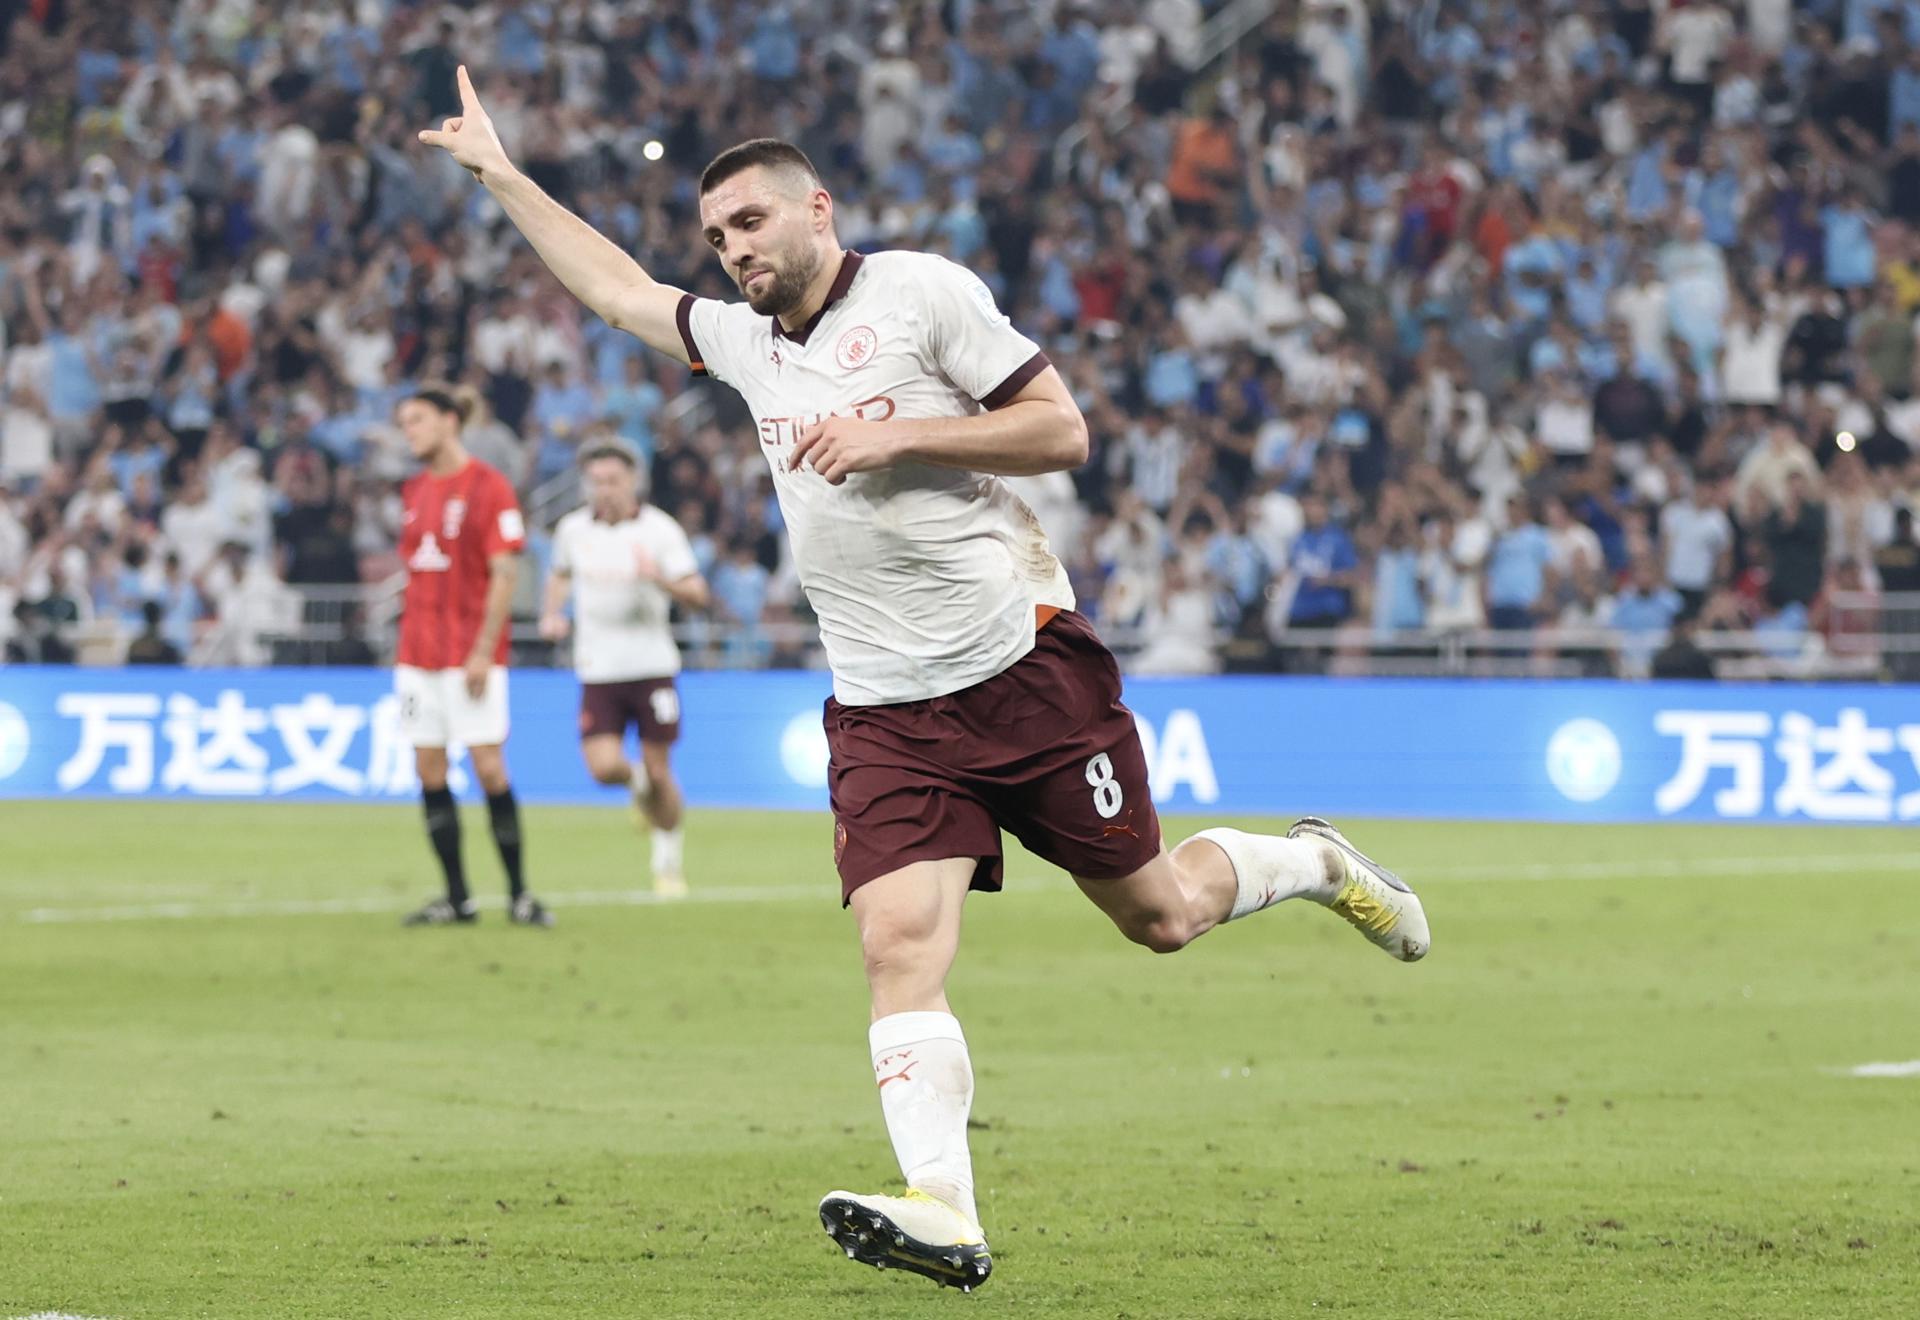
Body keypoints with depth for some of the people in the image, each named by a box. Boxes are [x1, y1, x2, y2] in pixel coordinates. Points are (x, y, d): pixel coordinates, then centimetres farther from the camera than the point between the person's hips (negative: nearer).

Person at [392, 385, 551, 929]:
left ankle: (518, 894, 1)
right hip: (419, 653, 7)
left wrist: (483, 651, -17)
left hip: (470, 654, -7)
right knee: (429, 771, 3)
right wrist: (406, 642, 13)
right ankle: (458, 899, 8)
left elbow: (503, 574, -12)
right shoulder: (417, 490, 13)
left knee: (488, 766, -8)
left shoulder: (488, 486, -8)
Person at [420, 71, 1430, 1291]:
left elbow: (1061, 429, -8)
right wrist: (498, 172, 27)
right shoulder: (747, 341, 14)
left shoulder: (922, 293, -4)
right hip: (886, 714, 4)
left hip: (1026, 672, -4)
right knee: (900, 946, -17)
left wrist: (893, 436, -15)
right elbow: (618, 288, 28)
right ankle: (945, 1214, -27)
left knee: (1159, 915, 5)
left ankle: (1313, 863, 36)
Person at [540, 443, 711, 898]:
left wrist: (661, 578, -27)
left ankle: (669, 859, 21)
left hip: (651, 666, -2)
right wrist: (551, 614, 7)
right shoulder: (573, 529, 4)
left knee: (658, 771, 0)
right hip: (598, 668, 2)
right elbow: (560, 574, 25)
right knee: (604, 767, -12)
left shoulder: (659, 529, -6)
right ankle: (637, 782, 25)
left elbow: (698, 596, -8)